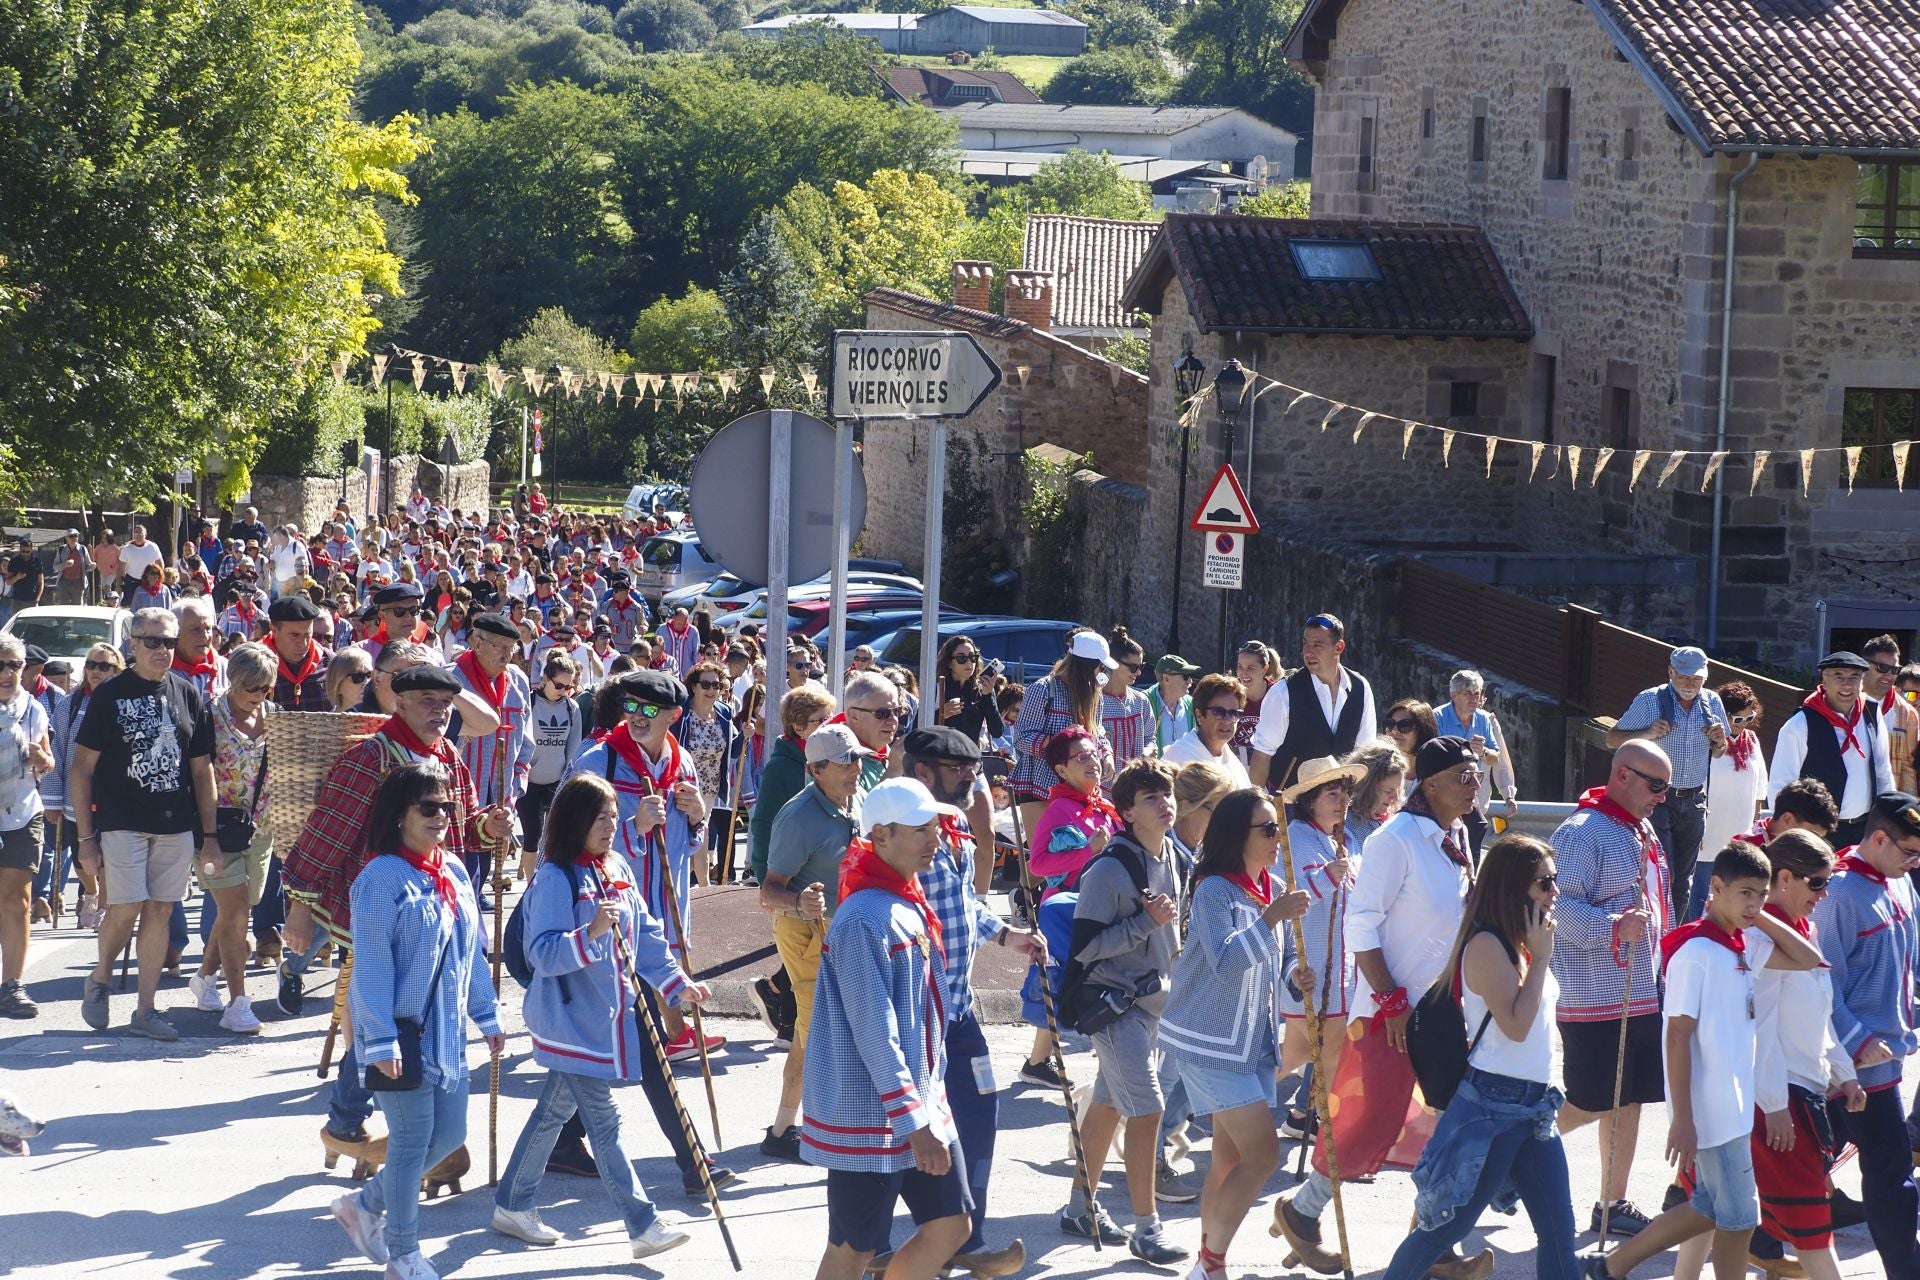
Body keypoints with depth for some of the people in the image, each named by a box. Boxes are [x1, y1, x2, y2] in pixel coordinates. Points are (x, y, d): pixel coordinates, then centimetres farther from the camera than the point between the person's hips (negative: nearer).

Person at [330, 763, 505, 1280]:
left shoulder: (454, 873, 8)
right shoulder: (381, 878, -15)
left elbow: (473, 951, 16)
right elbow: (372, 965, -17)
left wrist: (487, 1015, 16)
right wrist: (381, 1041, -20)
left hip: (447, 1033, 8)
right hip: (401, 1032, -8)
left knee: (449, 1135, 14)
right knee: (412, 1141, 0)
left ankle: (365, 1204, 32)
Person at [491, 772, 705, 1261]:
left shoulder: (617, 872, 9)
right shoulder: (554, 879, -16)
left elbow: (645, 935, 15)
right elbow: (542, 953, -22)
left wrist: (676, 982, 7)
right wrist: (590, 934, -36)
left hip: (608, 1017, 8)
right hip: (571, 1022, -8)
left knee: (554, 1111, 17)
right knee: (604, 1121, -7)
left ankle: (512, 1206, 29)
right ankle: (644, 1225, -7)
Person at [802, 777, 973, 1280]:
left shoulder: (913, 907, 9)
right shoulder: (865, 920, -22)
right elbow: (875, 1034, -24)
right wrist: (914, 1124, -25)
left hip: (923, 1104, 9)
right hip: (869, 1115, -9)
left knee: (951, 1224, 10)